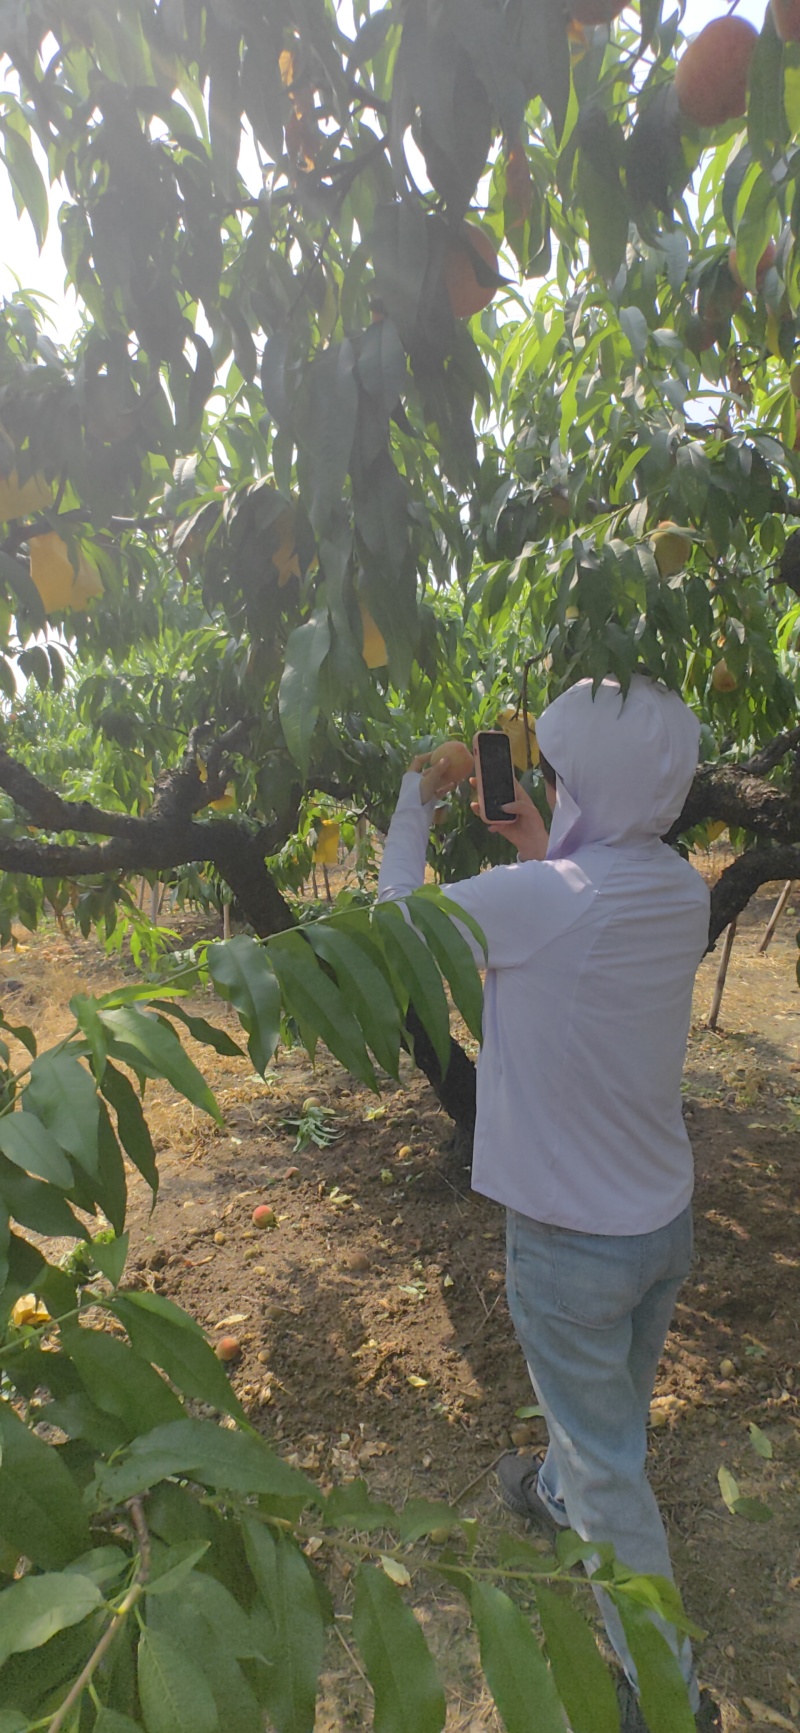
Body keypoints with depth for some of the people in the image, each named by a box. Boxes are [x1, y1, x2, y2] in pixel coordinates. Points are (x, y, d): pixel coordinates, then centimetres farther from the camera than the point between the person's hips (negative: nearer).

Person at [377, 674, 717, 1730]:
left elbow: (401, 916, -12)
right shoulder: (683, 893, -9)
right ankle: (562, 1491, 61)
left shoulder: (531, 902, -31)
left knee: (610, 1462, 15)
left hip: (571, 1242, -7)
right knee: (613, 1400, 32)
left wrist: (414, 805, 2)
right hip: (665, 1218, 7)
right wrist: (548, 854, 7)